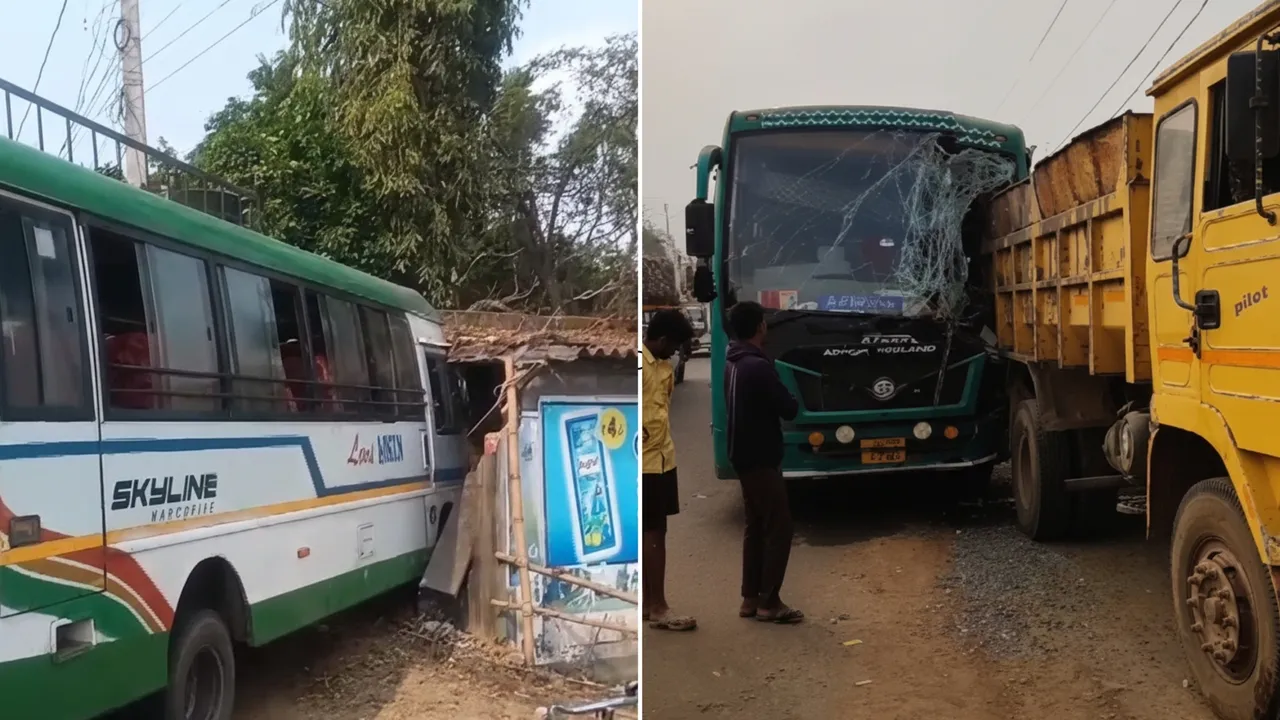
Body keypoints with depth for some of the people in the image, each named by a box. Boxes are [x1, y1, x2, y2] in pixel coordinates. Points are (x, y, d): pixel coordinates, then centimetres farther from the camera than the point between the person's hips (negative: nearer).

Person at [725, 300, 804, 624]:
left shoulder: (733, 364, 10)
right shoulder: (758, 367, -20)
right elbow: (789, 410, -16)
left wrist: (776, 400, 6)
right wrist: (792, 401, 4)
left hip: (744, 457, 9)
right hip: (761, 459, -9)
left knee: (756, 526, 14)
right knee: (779, 527, -3)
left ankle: (750, 599, 17)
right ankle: (769, 602, 0)